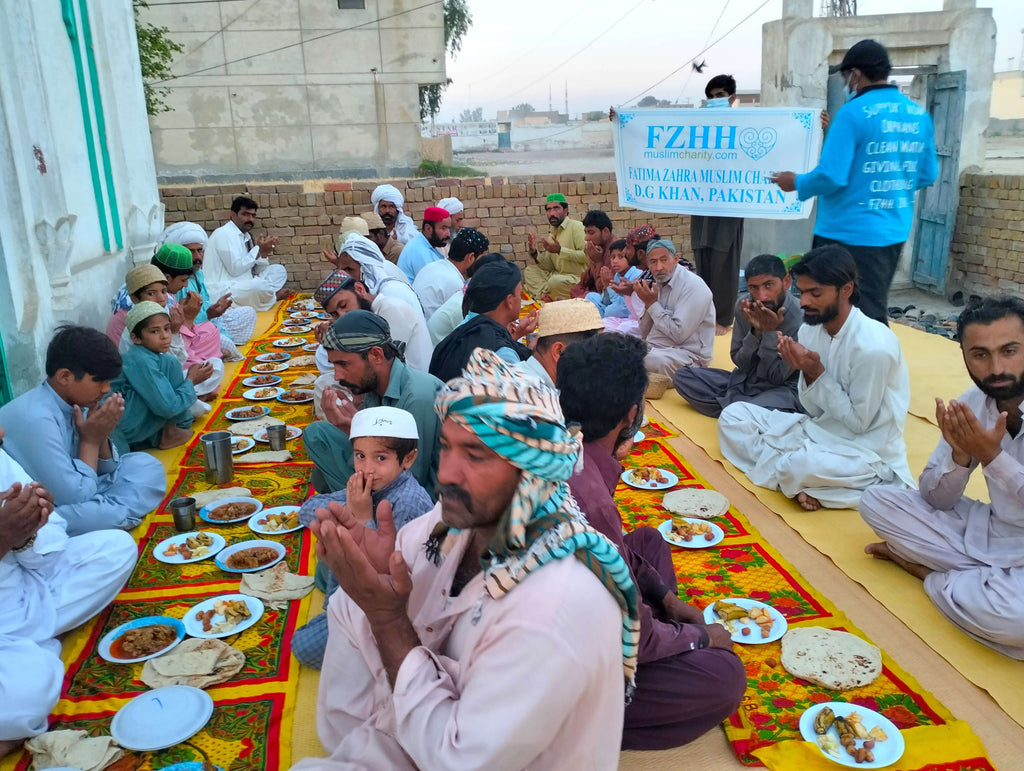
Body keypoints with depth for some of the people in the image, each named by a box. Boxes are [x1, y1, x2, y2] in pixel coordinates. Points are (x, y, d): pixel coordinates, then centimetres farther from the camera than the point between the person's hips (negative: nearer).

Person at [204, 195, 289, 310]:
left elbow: (256, 269, 12)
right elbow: (235, 269, -23)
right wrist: (259, 250, -16)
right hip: (224, 290, -9)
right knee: (260, 286, -33)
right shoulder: (224, 234, -14)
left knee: (279, 270, 11)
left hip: (245, 283, 9)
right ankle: (274, 296, 2)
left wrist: (264, 252, -7)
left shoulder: (245, 235, 12)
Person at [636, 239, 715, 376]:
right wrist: (647, 304, -4)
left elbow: (679, 335, -21)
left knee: (649, 359, -36)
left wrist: (652, 304, -14)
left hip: (688, 354, -7)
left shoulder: (693, 286, -12)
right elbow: (645, 335, 13)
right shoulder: (658, 285, 12)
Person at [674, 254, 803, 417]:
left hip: (781, 389, -6)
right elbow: (739, 363, 0)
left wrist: (771, 331, -23)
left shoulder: (802, 317, -20)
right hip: (743, 380, 6)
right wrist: (756, 331, -17)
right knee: (682, 376, -8)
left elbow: (777, 377, -14)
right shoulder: (744, 305, -5)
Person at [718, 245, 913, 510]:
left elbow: (858, 422, -16)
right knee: (733, 415, -2)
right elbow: (815, 410, 3)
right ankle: (790, 476, -15)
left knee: (802, 466, -39)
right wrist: (806, 371, -17)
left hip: (865, 448, -8)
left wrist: (817, 372, -22)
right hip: (820, 428, 8)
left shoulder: (873, 345, -24)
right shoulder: (810, 328, -2)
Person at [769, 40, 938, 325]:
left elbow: (831, 177, -19)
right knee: (873, 313, 19)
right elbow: (928, 175, 14)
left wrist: (797, 183, -1)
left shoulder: (854, 113, -14)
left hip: (850, 234, -8)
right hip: (895, 232, 8)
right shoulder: (920, 115, 8)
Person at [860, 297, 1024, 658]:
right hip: (990, 532, 5)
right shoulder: (972, 404, -4)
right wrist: (960, 454, -19)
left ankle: (936, 578, -3)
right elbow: (937, 501, -1)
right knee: (876, 500, -3)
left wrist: (991, 456, -27)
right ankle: (983, 579, -5)